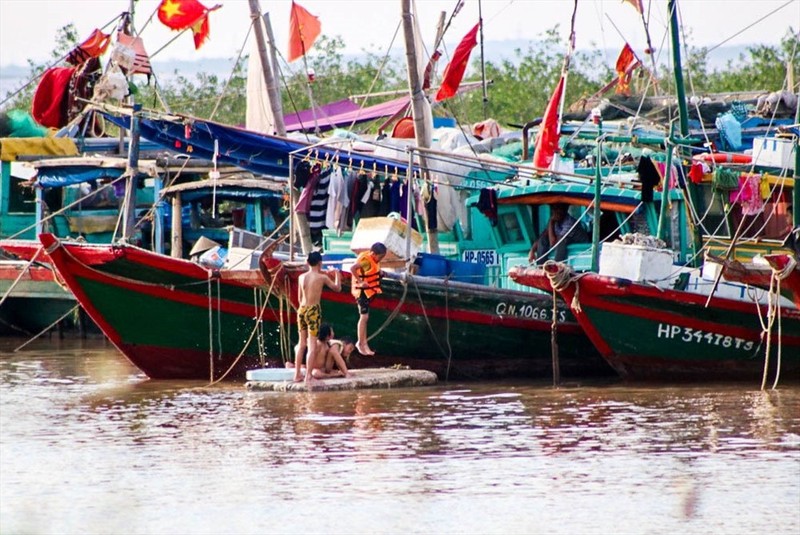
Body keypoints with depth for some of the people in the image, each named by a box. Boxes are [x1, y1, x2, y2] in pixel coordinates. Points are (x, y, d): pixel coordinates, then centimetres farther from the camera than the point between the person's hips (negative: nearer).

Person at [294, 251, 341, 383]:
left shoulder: (302, 277, 6)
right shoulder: (322, 277, -7)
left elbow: (300, 298, 13)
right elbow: (337, 288, 9)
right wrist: (337, 274, 25)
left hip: (302, 309, 5)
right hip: (314, 310, -5)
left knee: (302, 344, 16)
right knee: (312, 345, -3)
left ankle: (297, 374, 18)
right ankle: (308, 376, -8)